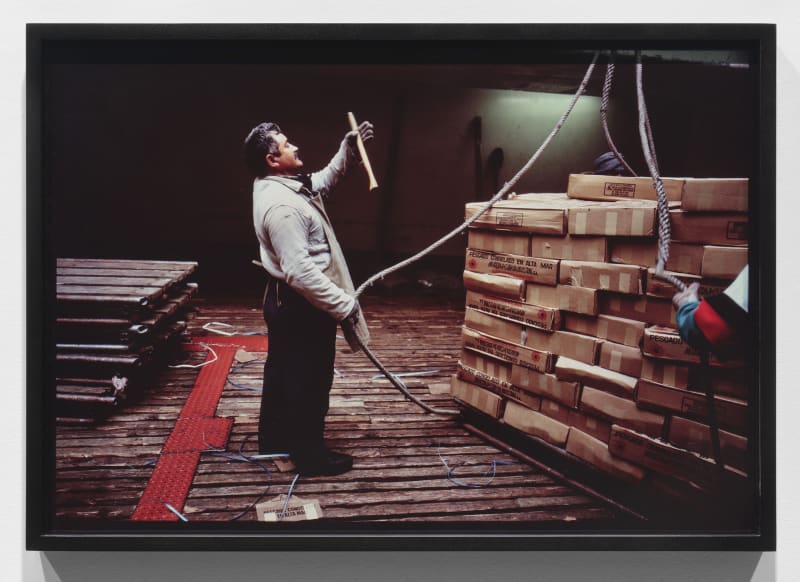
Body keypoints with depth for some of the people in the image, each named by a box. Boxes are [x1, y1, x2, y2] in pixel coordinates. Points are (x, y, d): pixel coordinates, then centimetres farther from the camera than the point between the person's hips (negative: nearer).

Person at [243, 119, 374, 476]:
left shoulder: (282, 187, 5)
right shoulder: (281, 205, -28)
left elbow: (324, 180, 24)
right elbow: (300, 271, -32)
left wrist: (349, 148, 13)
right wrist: (343, 305, -27)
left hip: (283, 301, 11)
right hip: (302, 307, -11)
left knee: (281, 371, 22)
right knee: (309, 381, 3)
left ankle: (273, 437, 37)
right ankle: (310, 454, 17)